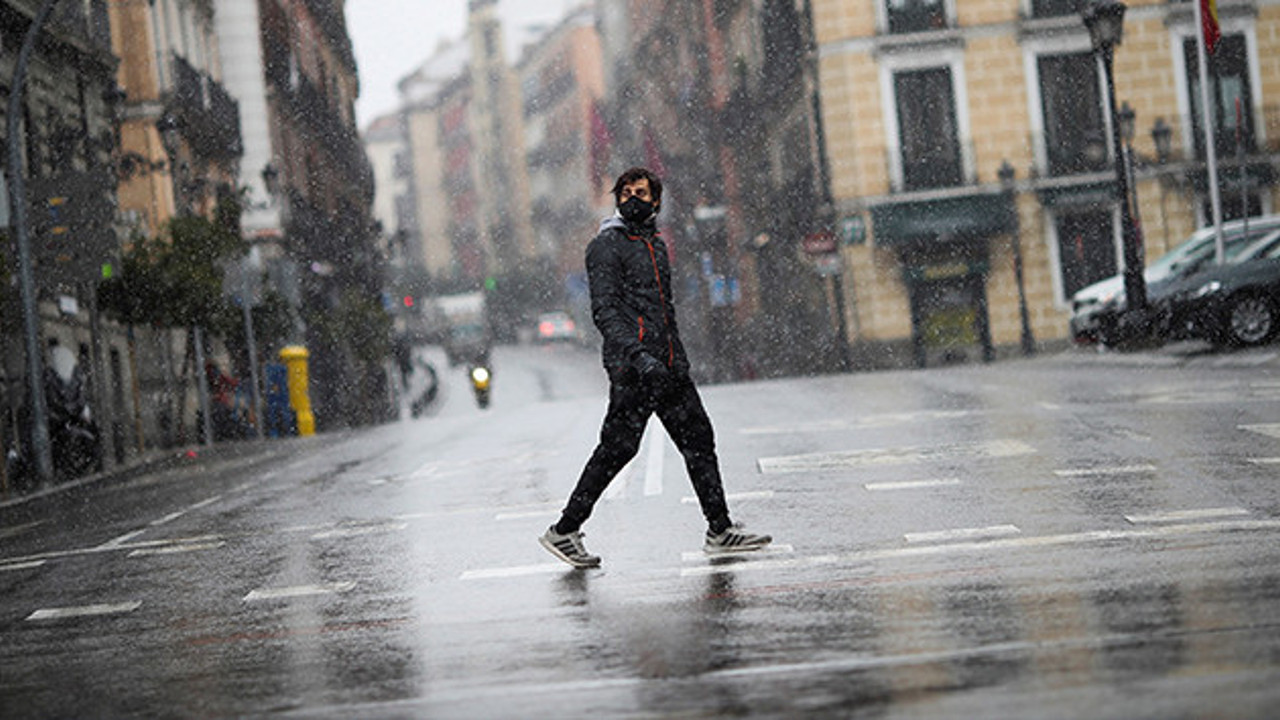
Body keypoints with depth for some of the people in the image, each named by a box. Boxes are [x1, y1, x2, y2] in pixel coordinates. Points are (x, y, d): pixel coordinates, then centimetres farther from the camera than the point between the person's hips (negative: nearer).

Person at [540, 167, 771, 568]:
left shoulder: (656, 245, 19)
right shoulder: (607, 246, -6)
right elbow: (604, 311, -16)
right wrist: (637, 355, -29)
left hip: (667, 367, 8)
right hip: (632, 368, -8)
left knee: (698, 438, 6)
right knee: (618, 447, -8)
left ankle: (720, 530, 12)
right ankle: (564, 531, 1)